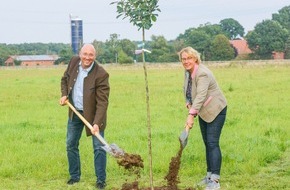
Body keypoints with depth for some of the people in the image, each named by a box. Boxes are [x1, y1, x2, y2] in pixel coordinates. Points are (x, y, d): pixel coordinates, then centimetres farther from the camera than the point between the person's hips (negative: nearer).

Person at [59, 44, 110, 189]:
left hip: (93, 114, -5)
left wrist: (97, 123, -35)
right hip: (75, 112, 5)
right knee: (71, 145, 12)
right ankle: (74, 176, 27)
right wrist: (64, 94, -3)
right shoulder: (73, 62, -8)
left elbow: (102, 102, -27)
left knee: (99, 147, -3)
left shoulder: (101, 74, -25)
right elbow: (65, 79, 13)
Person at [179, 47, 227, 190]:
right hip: (203, 112, 9)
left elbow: (200, 95, -34)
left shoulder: (202, 73, -25)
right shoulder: (188, 72, 2)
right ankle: (209, 175, 19)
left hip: (215, 111, -9)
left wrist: (191, 115, -41)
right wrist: (189, 104, -5)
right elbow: (186, 90, 13)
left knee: (212, 143, -14)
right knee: (207, 143, 11)